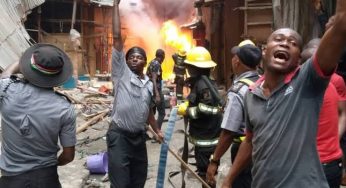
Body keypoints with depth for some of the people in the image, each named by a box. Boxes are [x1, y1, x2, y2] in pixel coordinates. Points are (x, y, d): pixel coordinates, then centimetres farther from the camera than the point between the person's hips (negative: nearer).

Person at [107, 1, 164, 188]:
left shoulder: (149, 84, 11)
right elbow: (117, 38, -10)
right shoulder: (121, 72, -5)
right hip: (119, 136, -6)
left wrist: (157, 131, 22)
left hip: (139, 136, 6)